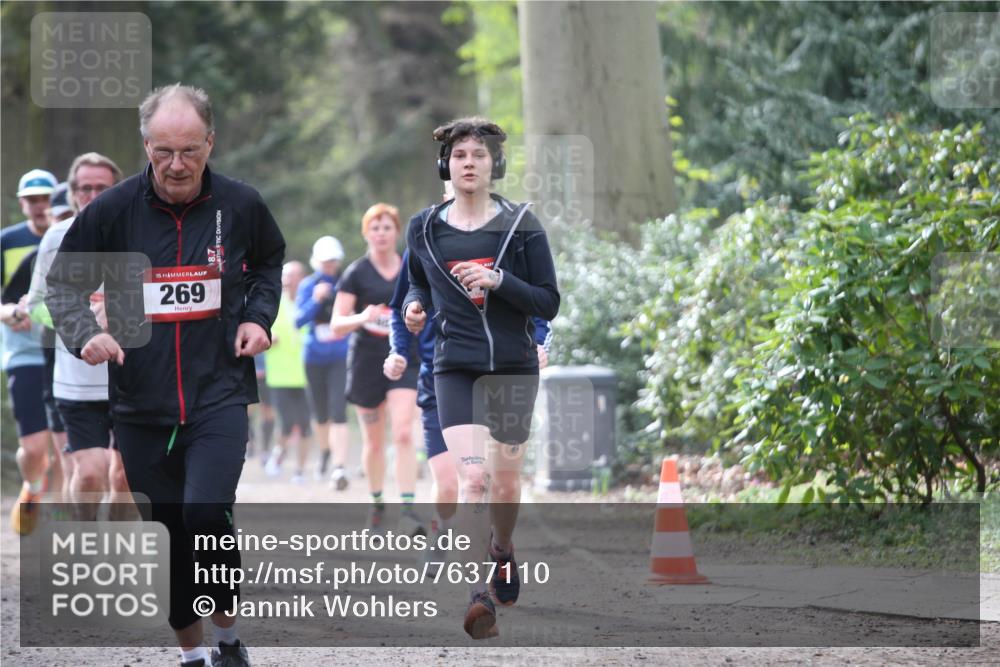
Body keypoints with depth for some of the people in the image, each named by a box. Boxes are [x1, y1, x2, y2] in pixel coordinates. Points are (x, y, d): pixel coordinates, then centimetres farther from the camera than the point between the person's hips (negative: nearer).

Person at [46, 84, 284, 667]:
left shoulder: (240, 205, -2)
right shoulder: (113, 209, -6)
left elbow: (270, 261, 20)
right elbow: (64, 281, 6)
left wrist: (259, 316, 3)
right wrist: (85, 333, -12)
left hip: (219, 394, -2)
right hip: (140, 400, 2)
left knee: (207, 513, -20)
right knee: (167, 531, 8)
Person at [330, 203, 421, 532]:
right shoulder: (356, 273, -3)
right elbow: (336, 326, -8)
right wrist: (362, 317, -26)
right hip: (366, 363, 0)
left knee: (404, 434, -16)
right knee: (374, 441, 10)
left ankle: (408, 510, -21)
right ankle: (377, 503, 31)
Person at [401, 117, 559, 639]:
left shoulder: (521, 225, -2)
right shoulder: (424, 229, 4)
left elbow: (549, 303, -3)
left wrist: (498, 281, -18)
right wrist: (414, 305, -2)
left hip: (513, 365, 0)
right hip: (455, 366, 0)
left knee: (505, 484, 9)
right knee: (473, 477, -17)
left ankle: (502, 549, 42)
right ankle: (479, 594, -19)